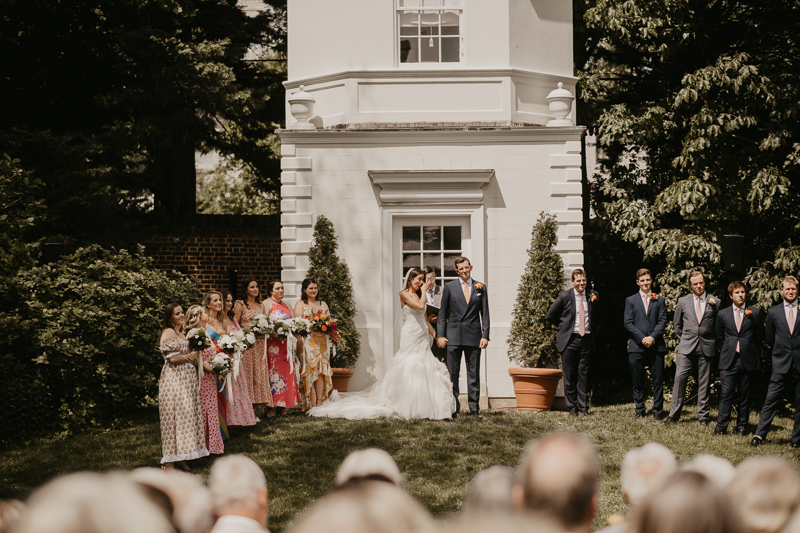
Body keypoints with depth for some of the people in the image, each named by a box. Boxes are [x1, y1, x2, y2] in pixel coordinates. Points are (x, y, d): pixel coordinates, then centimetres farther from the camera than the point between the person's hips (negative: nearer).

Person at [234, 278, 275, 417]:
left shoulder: (261, 306, 16)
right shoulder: (240, 305, 0)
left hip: (260, 344, 5)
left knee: (262, 373, 2)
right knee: (248, 373, -5)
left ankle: (268, 406, 0)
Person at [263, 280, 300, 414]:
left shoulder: (286, 305, 21)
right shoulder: (266, 304, 0)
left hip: (286, 344, 7)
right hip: (272, 344, -7)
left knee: (287, 372, 3)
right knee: (273, 372, -9)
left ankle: (282, 407, 7)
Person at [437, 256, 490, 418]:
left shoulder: (480, 288, 8)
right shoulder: (450, 287, 6)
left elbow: (485, 314, 8)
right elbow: (442, 313, 7)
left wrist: (485, 335, -1)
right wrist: (440, 335, -1)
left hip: (473, 336, 1)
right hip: (454, 336, -1)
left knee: (474, 373, 3)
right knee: (452, 373, 1)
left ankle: (474, 407, 9)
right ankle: (453, 408, 6)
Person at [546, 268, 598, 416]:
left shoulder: (592, 295, 7)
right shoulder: (565, 296, -2)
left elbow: (595, 314, 26)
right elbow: (551, 315, 5)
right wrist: (563, 327, 7)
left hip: (586, 339, 2)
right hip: (569, 341, -2)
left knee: (584, 374, 4)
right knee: (570, 375, 1)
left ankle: (583, 406, 10)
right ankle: (572, 406, 9)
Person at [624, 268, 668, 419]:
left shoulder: (659, 300, 12)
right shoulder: (630, 300, 10)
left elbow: (662, 321, 4)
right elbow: (628, 323, 2)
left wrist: (652, 337, -11)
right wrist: (642, 338, -9)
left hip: (656, 345, 0)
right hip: (636, 346, 0)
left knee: (657, 380, -2)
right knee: (637, 381, 3)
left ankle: (658, 410, 4)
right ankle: (640, 409, 12)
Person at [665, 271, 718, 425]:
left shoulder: (715, 302, 5)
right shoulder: (683, 302, 8)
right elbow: (677, 324, 17)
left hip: (707, 347, 0)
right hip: (686, 347, 0)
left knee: (704, 382, 3)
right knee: (680, 378, -7)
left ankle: (703, 415, 11)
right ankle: (674, 414, -1)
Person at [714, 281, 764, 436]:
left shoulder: (755, 313, 5)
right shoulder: (723, 314, 8)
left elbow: (760, 336, 9)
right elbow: (719, 337, 16)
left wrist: (750, 352, 8)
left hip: (748, 360, 0)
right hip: (729, 360, 0)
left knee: (745, 395, 5)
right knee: (726, 393, -7)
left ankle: (742, 426, 13)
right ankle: (721, 426, -4)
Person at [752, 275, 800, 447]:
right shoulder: (773, 312, 8)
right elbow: (769, 338, 13)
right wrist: (781, 350, 8)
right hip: (781, 364, 0)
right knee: (771, 400, -4)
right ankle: (759, 435, -2)